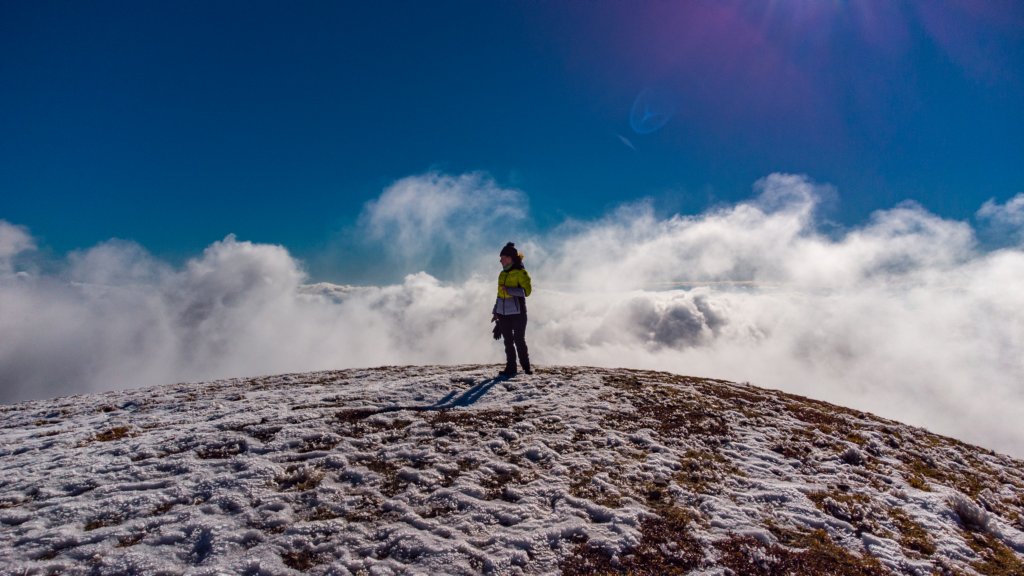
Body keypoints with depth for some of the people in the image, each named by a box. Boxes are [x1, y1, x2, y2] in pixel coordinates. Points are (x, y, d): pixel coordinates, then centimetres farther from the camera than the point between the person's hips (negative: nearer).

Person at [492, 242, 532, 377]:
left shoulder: (521, 272, -5)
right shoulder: (502, 274, 16)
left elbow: (526, 291, -15)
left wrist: (510, 290, -23)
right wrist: (496, 312, 18)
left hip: (517, 312, -6)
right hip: (503, 313, 6)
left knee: (519, 340, -1)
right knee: (508, 342, 7)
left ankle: (526, 366, 13)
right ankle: (510, 368, 13)